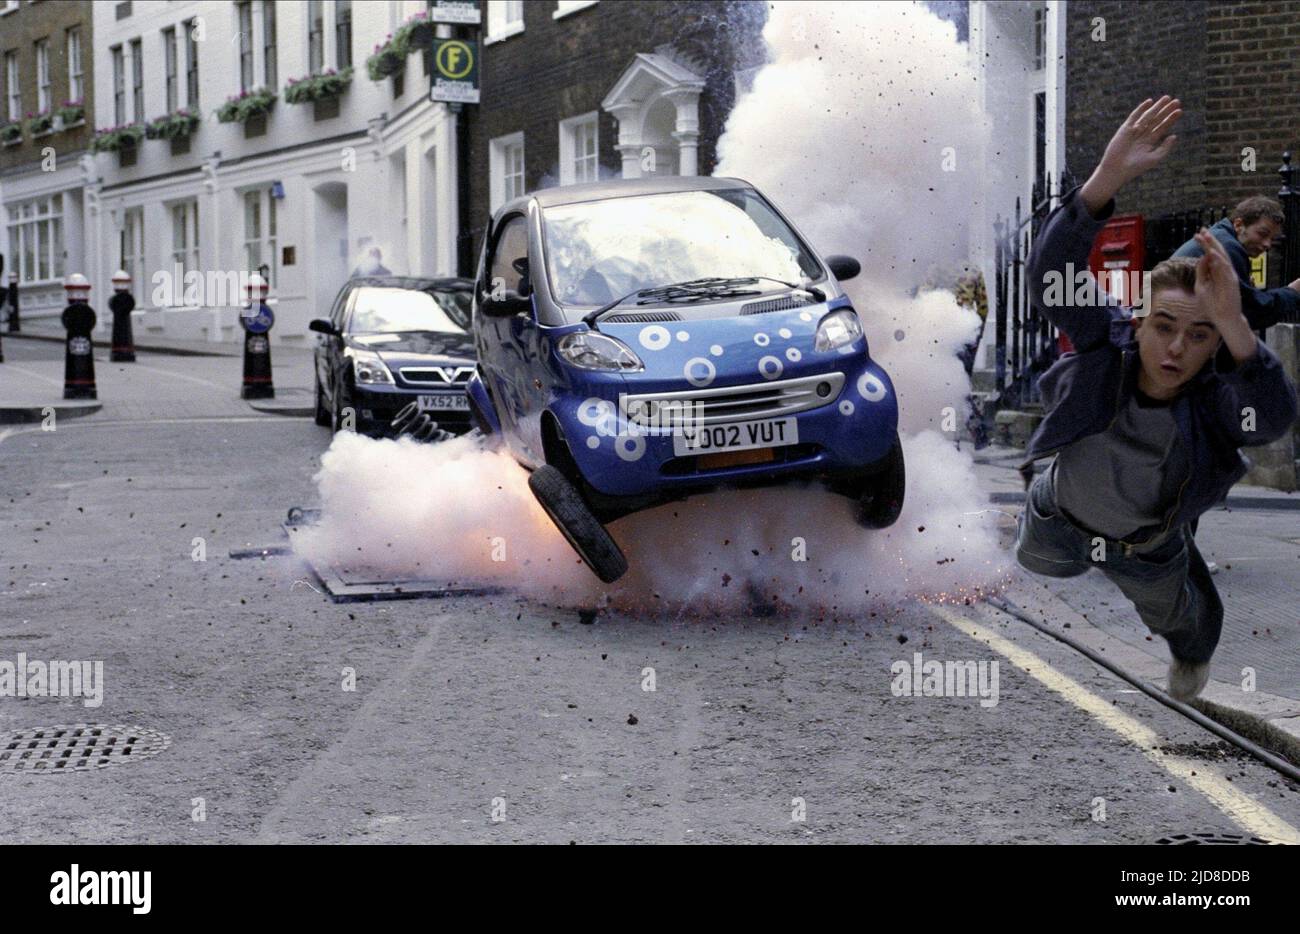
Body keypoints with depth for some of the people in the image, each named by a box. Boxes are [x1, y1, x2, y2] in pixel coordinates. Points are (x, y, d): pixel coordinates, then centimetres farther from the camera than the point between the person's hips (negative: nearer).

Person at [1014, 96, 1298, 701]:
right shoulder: (1106, 346, -35)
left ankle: (1193, 650, 68)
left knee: (1171, 613, 31)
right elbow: (1053, 270, -51)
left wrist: (1232, 323, -77)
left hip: (1146, 550, 0)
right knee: (1037, 560, 33)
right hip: (1060, 517, 0)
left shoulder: (1213, 400, -38)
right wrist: (1108, 178, -68)